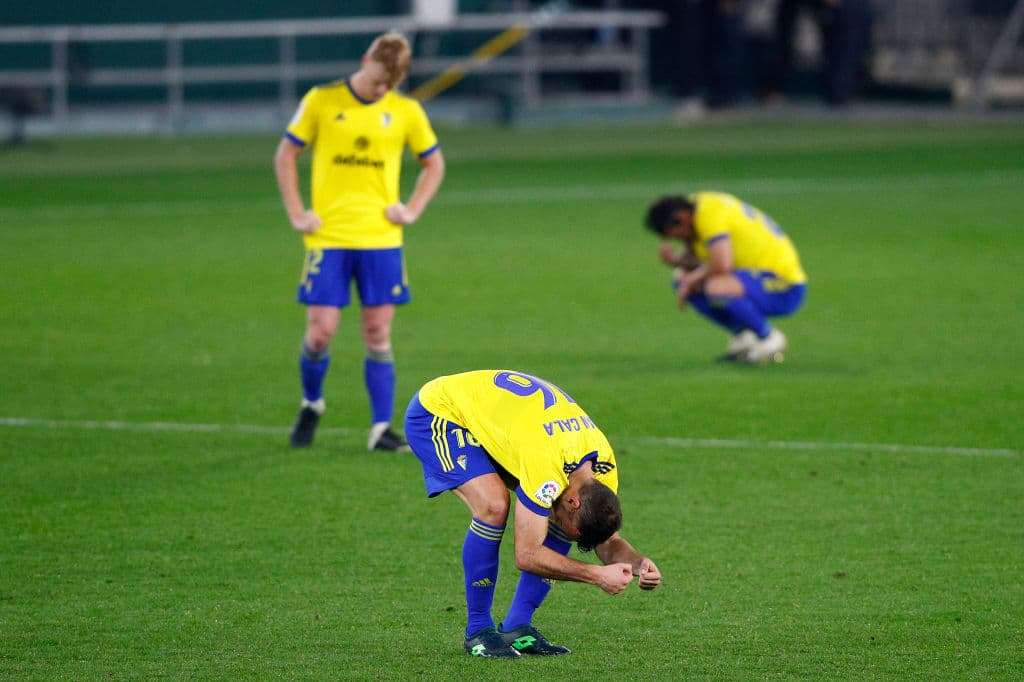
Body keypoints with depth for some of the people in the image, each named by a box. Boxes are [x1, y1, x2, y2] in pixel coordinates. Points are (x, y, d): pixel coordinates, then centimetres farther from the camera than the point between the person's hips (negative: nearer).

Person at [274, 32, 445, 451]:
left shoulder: (406, 112, 4)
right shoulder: (322, 102, -1)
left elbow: (434, 164, 18)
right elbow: (286, 155, 7)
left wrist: (412, 210, 4)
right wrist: (296, 213, 0)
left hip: (381, 239, 1)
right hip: (329, 238, -1)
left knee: (378, 334, 1)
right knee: (321, 332, -5)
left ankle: (381, 428, 4)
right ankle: (311, 405, 22)